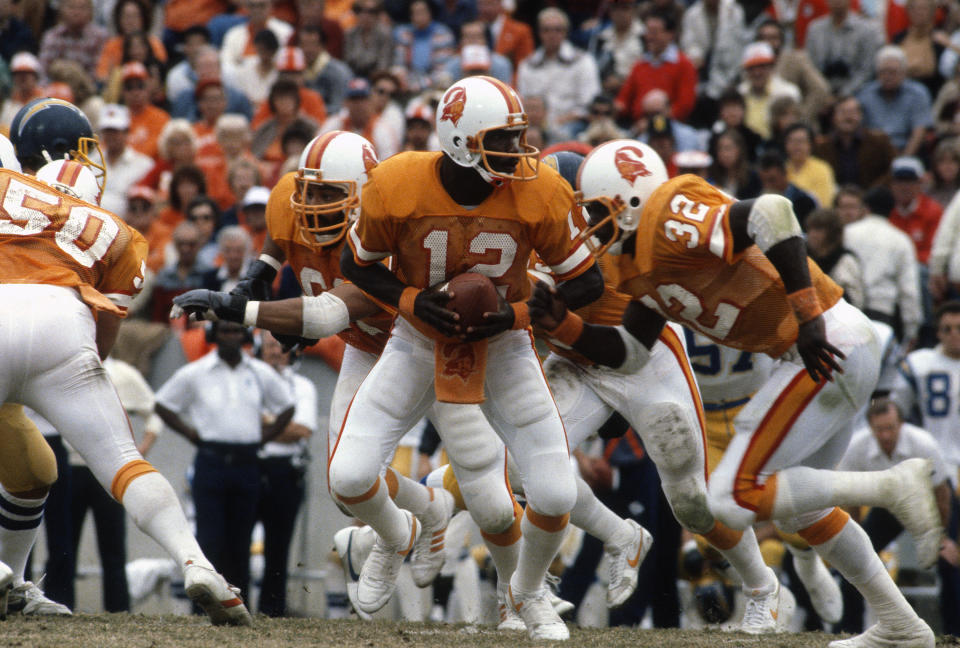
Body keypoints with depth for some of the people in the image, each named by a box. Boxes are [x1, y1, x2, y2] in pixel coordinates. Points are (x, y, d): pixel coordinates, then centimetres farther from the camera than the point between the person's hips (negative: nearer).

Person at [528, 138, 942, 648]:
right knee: (796, 505, 24)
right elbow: (628, 354, 22)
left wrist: (807, 316, -29)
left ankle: (893, 487, -11)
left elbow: (771, 214, -30)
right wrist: (562, 326, 8)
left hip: (828, 348, -10)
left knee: (736, 498, -9)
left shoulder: (669, 220, -15)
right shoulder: (639, 266, 16)